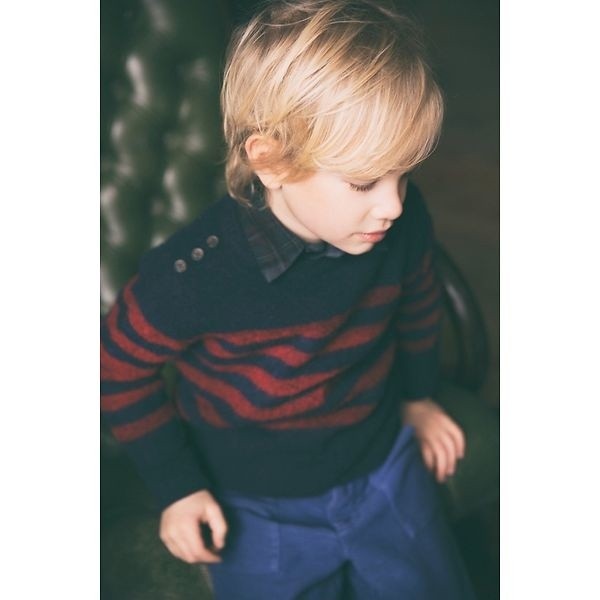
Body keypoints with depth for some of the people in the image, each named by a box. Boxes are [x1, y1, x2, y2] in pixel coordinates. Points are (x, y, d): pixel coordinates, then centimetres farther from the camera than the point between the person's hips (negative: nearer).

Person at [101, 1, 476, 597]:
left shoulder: (403, 226, -19)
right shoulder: (195, 274, -32)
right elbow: (119, 367, -14)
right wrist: (177, 486, -9)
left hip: (386, 470, 4)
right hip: (260, 512, -3)